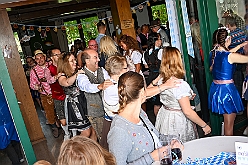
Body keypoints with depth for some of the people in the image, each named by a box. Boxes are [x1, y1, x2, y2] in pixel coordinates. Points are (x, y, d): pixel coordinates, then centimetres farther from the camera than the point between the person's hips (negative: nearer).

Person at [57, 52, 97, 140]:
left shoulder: (79, 72, 12)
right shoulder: (62, 76, -3)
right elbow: (67, 83, -28)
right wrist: (77, 74, -26)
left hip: (84, 101, 5)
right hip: (74, 104, -5)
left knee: (93, 129, 4)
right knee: (86, 131, -1)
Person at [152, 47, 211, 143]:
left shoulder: (161, 80, -5)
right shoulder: (180, 85, -26)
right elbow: (187, 111, -27)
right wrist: (204, 125, -16)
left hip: (164, 117, 7)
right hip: (178, 123, -7)